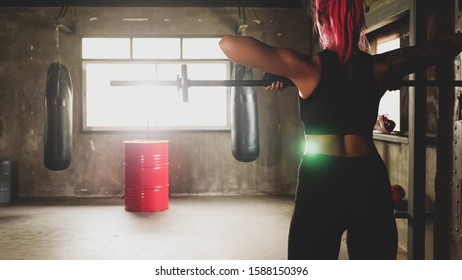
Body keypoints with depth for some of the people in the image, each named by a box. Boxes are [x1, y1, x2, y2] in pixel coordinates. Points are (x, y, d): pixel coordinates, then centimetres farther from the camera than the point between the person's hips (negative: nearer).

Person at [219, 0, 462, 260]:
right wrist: (396, 73, 23)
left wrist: (272, 71, 5)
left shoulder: (307, 67, -8)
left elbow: (229, 44, -9)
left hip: (320, 183, -3)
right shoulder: (380, 67, 1)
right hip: (371, 182, 3)